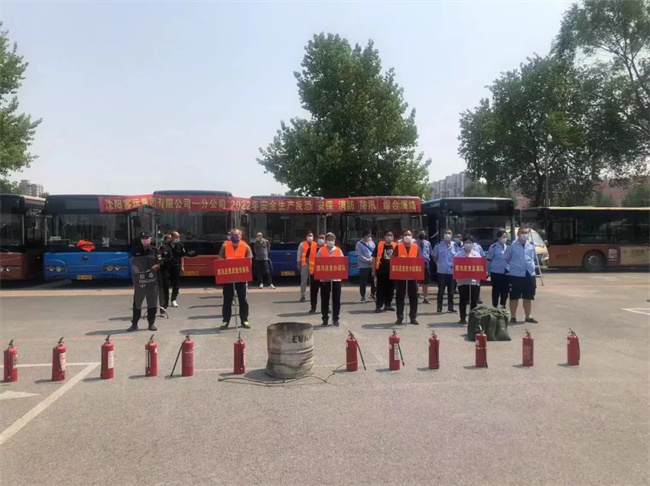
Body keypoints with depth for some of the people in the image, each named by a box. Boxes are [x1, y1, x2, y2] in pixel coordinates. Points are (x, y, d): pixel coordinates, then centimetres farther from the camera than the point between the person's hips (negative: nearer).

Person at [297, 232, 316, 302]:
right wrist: (298, 266, -1)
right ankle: (303, 296, 3)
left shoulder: (315, 245, 7)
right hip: (304, 265, -2)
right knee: (303, 281, -1)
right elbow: (299, 255, 3)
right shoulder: (302, 245, 2)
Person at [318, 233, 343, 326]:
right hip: (324, 279, -1)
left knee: (336, 300, 3)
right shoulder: (321, 251, 2)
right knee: (325, 300, 5)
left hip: (336, 278, 1)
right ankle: (325, 319, 15)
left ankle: (336, 319, 12)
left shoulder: (338, 251, 6)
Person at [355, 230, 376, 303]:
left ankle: (372, 294, 27)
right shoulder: (359, 244, -5)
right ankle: (363, 296, 12)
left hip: (372, 265, 5)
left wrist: (373, 258, -9)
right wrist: (368, 260, -17)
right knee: (363, 282, 0)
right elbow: (359, 255, -12)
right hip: (363, 266, -4)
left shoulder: (371, 242, 12)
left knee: (374, 280, 7)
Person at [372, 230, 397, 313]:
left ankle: (387, 305, 23)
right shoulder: (379, 245, -2)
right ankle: (379, 306, 2)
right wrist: (373, 271, -1)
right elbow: (374, 258, 1)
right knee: (380, 288, -1)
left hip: (392, 271, 3)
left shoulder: (395, 246, 4)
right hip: (381, 271, -3)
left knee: (390, 288, 10)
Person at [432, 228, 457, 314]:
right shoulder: (438, 245, -1)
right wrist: (438, 264, 1)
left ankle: (450, 307, 19)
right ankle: (439, 308, 7)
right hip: (441, 271, -1)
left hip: (451, 271, 1)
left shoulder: (455, 245, 1)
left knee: (451, 290, 9)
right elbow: (434, 256, 9)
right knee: (441, 290, 1)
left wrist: (455, 265, -2)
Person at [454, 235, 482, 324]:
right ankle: (463, 318, 13)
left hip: (474, 281, 2)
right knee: (463, 300, 3)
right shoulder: (458, 255, 2)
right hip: (463, 281, -2)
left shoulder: (477, 254, 10)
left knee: (474, 301, 3)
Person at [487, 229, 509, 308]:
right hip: (496, 272, -5)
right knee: (496, 290, 2)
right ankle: (495, 307, 10)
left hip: (505, 272, 6)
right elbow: (489, 260, -7)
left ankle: (503, 306, 22)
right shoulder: (494, 247, -8)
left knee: (505, 290, 10)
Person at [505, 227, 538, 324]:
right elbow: (506, 259, 3)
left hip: (530, 275, 4)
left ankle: (528, 316, 21)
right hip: (516, 275, -4)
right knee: (514, 297, 3)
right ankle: (513, 316, 13)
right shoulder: (512, 246, -3)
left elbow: (533, 258, 21)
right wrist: (515, 265, 6)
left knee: (528, 298, 10)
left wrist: (530, 266, 10)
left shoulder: (531, 246, 9)